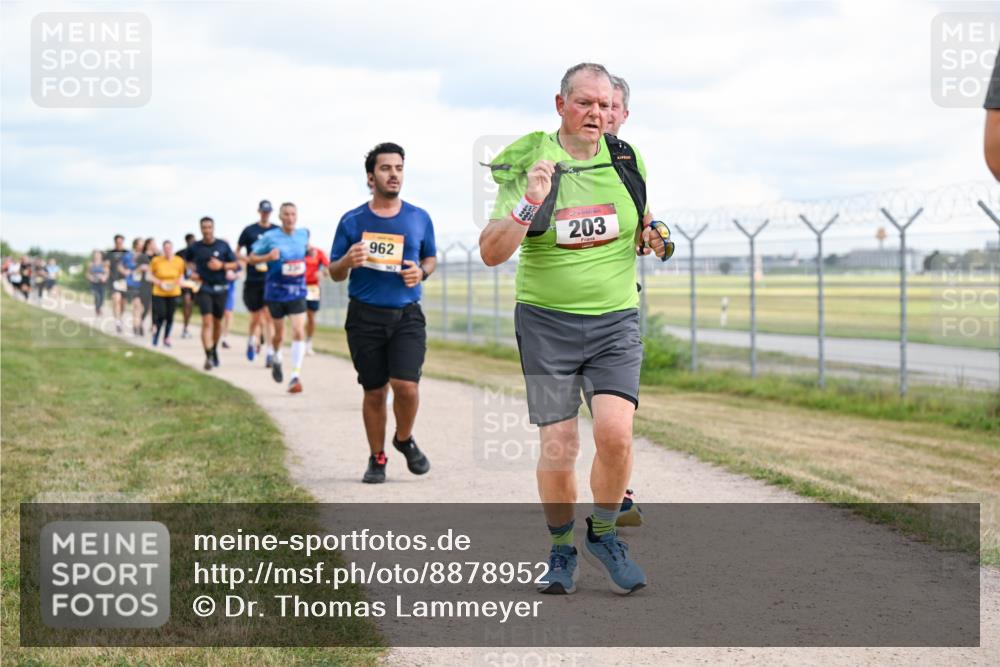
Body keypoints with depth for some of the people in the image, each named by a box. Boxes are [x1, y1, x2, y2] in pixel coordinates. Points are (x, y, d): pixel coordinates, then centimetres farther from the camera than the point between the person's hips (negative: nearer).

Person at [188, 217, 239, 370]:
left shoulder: (223, 245, -1)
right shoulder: (195, 247, 1)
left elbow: (235, 264, 2)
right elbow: (189, 260, 22)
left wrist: (222, 265, -15)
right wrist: (192, 271, 3)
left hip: (220, 288, 1)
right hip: (204, 288, -1)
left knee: (217, 322, 13)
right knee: (207, 321, -15)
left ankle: (214, 350, 36)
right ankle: (209, 356, -20)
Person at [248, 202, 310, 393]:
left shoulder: (303, 234, 2)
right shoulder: (270, 237, -8)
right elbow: (251, 258, -3)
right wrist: (268, 257, -20)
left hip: (297, 293, 2)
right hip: (275, 293, -1)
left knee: (299, 332, -13)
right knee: (278, 333, 11)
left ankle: (295, 377, -10)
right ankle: (276, 359, 45)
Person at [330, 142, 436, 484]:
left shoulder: (419, 218, 7)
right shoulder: (352, 221, 2)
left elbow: (431, 257, 20)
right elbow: (334, 273, 7)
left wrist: (422, 271, -3)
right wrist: (348, 261, -16)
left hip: (407, 315, 0)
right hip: (365, 316, 0)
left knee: (405, 384, -15)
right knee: (374, 391, 4)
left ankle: (404, 439, 14)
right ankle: (377, 458, 21)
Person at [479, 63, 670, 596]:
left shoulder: (626, 159, 4)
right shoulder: (527, 163, -6)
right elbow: (491, 253, -12)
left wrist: (652, 238, -2)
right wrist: (528, 205, -26)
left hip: (616, 322, 2)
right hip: (546, 322, -2)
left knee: (615, 433, -15)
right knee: (558, 448, -3)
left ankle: (602, 535, 10)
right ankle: (561, 549, 21)